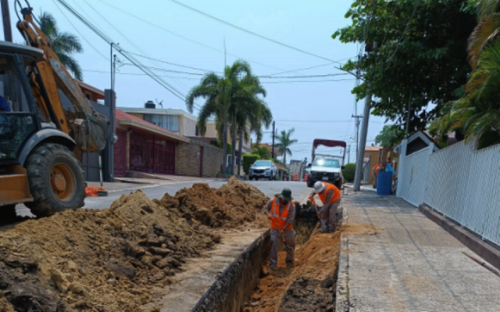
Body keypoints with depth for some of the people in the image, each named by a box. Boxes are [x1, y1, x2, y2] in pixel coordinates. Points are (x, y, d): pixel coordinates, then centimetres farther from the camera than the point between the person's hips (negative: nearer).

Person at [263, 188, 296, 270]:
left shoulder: (291, 205, -18)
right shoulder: (273, 201, -13)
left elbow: (290, 219, -20)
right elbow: (266, 208, 1)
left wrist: (283, 229, -25)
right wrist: (268, 214, -22)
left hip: (287, 229, 1)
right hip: (275, 228, 0)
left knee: (290, 245, 12)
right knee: (274, 245, -8)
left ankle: (289, 260, 37)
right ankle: (273, 264, 1)